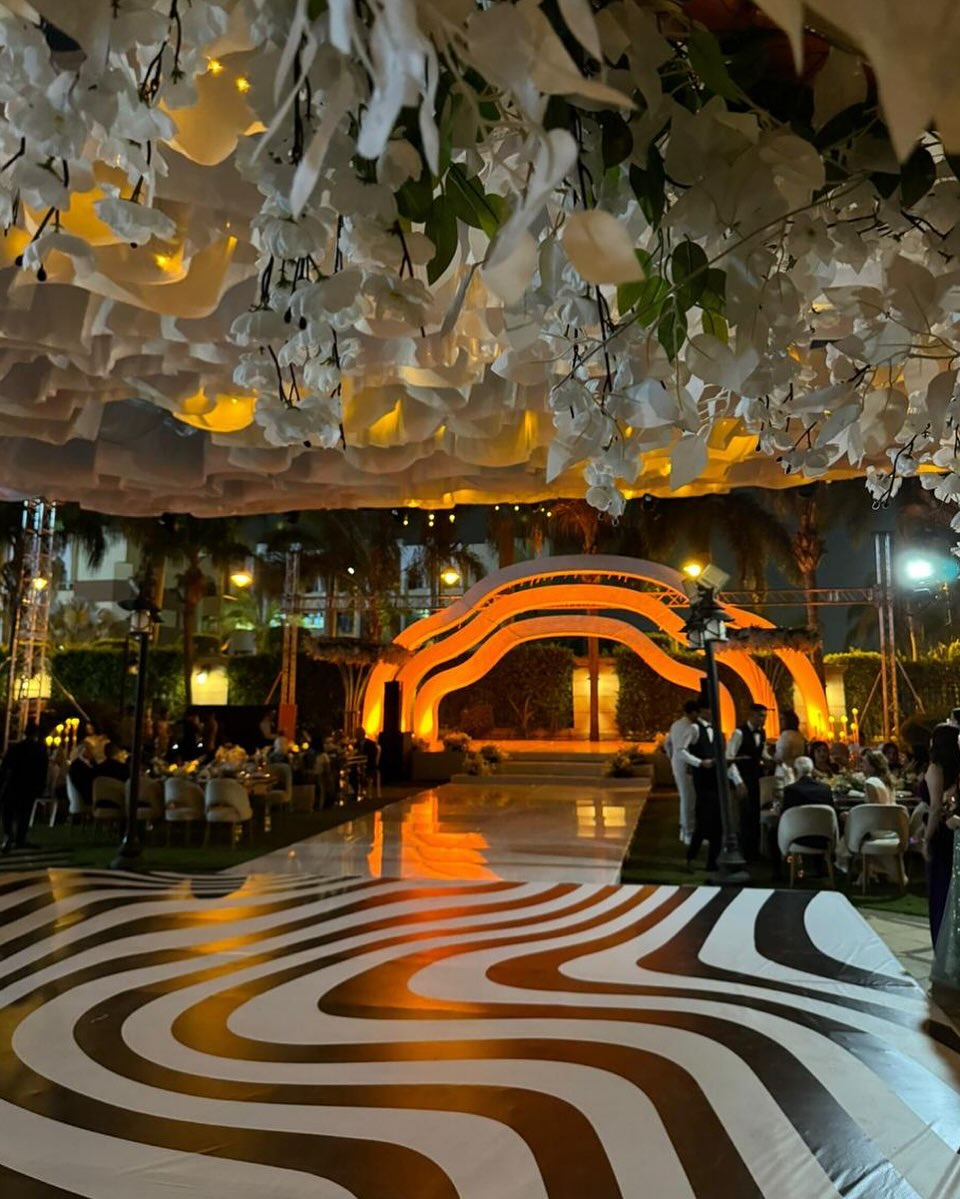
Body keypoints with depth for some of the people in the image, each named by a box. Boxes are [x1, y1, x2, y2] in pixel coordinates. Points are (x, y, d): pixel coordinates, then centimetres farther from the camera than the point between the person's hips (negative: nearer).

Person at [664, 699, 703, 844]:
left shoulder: (676, 724, 9)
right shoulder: (692, 727, -20)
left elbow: (667, 744, 17)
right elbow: (682, 748, -31)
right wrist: (690, 765, -22)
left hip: (677, 764, 10)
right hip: (687, 766, -10)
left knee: (685, 798, 20)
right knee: (689, 800, 0)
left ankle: (684, 830, 30)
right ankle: (689, 834, 9)